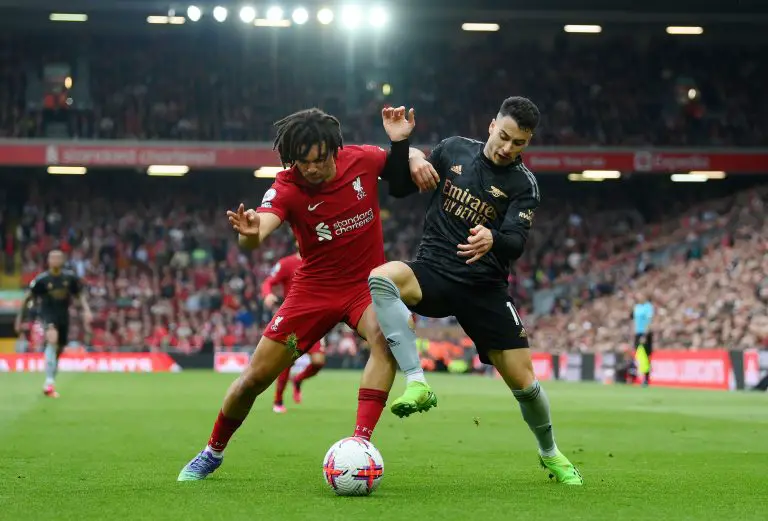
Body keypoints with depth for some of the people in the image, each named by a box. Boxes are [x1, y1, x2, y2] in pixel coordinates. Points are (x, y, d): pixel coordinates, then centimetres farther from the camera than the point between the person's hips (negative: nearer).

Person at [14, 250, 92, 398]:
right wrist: (19, 317, 5)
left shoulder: (70, 277, -1)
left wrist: (86, 310, -5)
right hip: (48, 315, -4)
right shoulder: (41, 279, -9)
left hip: (63, 316, 4)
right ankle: (49, 382, -36)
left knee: (59, 350, 11)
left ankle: (49, 386, 30)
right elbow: (28, 297, 1)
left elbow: (80, 295, 10)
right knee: (52, 339, -32)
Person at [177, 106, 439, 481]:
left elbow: (403, 180, 7)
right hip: (314, 289, 0)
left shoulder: (363, 159, -14)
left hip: (367, 282, 0)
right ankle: (212, 453, 30)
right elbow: (255, 237, -37)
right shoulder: (286, 188, -20)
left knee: (386, 337, -35)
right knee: (254, 378, 3)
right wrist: (250, 233, -62)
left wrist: (401, 141, -15)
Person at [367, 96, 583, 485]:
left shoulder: (523, 184, -3)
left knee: (524, 383, -2)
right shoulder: (454, 149, 4)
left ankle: (550, 453, 29)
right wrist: (411, 158, -9)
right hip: (433, 272, 1)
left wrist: (492, 240, -40)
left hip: (485, 288, -1)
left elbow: (516, 242, -17)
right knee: (380, 278, -34)